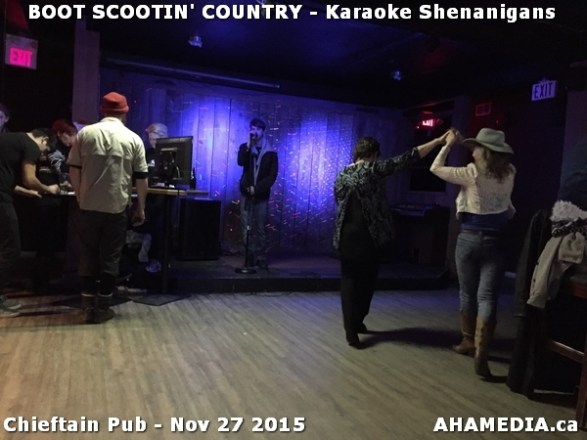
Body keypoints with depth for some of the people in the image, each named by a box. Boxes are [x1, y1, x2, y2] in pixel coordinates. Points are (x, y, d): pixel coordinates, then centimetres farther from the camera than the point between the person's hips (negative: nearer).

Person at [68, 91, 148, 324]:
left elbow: (73, 170, 4)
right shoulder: (133, 139, -1)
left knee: (88, 254, 13)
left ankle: (88, 305, 17)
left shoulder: (85, 133, 2)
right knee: (110, 257, 6)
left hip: (89, 206, 2)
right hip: (117, 207, -1)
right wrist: (140, 208, 8)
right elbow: (141, 178, 0)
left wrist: (80, 197, 17)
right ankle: (102, 308, 12)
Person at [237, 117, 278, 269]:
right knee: (247, 228, -2)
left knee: (260, 228, 0)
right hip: (246, 193, 1)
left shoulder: (271, 153, 3)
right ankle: (250, 257, 4)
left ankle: (261, 258, 5)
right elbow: (241, 162, -14)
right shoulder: (245, 147, 7)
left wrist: (257, 188, -11)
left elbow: (272, 176, -3)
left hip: (262, 195, -1)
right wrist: (249, 145, -20)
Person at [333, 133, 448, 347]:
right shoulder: (373, 169, -7)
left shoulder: (342, 174, 8)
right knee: (367, 279, 13)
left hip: (347, 235, 4)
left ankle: (351, 328, 4)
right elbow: (405, 159, -11)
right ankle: (357, 322, 23)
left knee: (349, 280, 8)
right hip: (370, 236, -3)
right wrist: (438, 141, -9)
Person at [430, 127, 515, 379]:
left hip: (469, 239, -2)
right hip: (495, 241, 2)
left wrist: (449, 144, 9)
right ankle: (481, 355, -9)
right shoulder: (509, 175, 0)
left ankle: (468, 341, 29)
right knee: (487, 297, -2)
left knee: (468, 293, 14)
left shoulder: (471, 174, -11)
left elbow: (436, 168, -1)